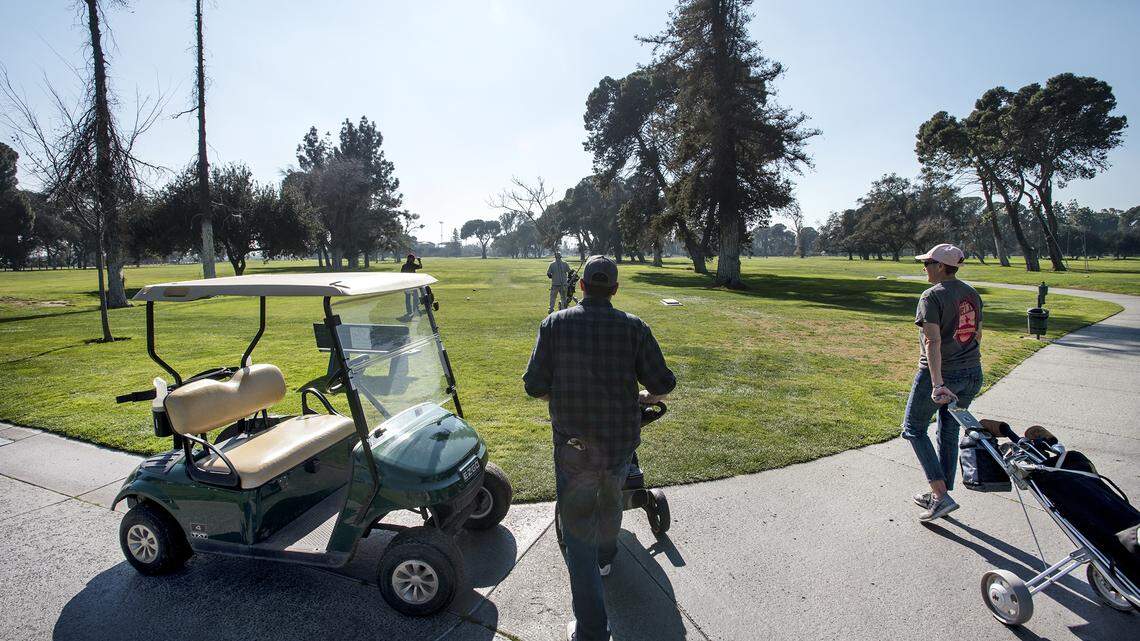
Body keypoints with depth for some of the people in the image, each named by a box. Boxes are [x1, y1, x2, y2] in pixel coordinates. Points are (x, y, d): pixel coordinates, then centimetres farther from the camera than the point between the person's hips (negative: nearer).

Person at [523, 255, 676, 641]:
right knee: (610, 499, 31)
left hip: (573, 443, -2)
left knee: (578, 533, 8)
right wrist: (646, 398, 17)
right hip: (621, 440, 2)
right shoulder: (634, 327, -6)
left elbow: (535, 386, -8)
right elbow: (663, 383, -5)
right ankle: (606, 557, 57)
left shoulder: (554, 325, -8)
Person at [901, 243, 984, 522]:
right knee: (950, 431, 17)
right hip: (972, 374, 8)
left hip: (940, 374, -8)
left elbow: (933, 342, -25)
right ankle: (941, 494, 27)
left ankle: (941, 495, 1)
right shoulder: (972, 294, 8)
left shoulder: (932, 296, -16)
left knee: (914, 428, 8)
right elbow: (977, 335, 17)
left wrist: (937, 383, -31)